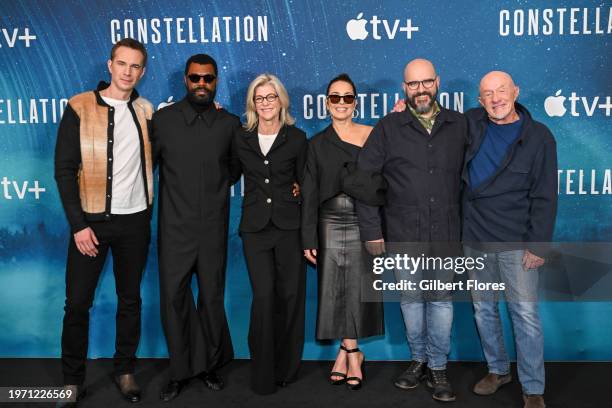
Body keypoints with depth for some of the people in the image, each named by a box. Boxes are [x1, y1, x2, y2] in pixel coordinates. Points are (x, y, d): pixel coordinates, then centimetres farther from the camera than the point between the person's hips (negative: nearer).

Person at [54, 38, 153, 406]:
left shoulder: (146, 111, 6)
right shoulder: (80, 108, -5)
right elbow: (65, 169, -6)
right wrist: (78, 225, -12)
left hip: (135, 220, 3)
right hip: (92, 221, -3)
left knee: (130, 299, 12)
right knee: (78, 302, 2)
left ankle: (125, 370, 28)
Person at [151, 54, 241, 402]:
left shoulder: (230, 124, 3)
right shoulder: (163, 119, 0)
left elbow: (235, 167, 16)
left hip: (213, 229, 1)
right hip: (174, 229, 0)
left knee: (212, 297, 10)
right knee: (173, 298, 3)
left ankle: (210, 363, 29)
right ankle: (181, 370, 20)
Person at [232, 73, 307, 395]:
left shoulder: (297, 138, 3)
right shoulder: (241, 138, 7)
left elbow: (305, 183, 7)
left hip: (289, 225, 0)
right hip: (255, 227, 0)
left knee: (290, 296, 5)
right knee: (263, 297, -5)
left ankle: (286, 368, 22)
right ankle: (263, 374, 8)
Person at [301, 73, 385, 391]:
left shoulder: (373, 135, 3)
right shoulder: (317, 144, 6)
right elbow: (309, 194, 4)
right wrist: (308, 239, -1)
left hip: (364, 223, -1)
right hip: (331, 224, 1)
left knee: (358, 288, 3)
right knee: (336, 289, 4)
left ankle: (345, 350, 21)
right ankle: (352, 353, 22)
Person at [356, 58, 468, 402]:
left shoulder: (460, 126, 3)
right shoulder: (388, 128, -1)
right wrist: (371, 230, -5)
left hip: (446, 233, 1)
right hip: (404, 234, 0)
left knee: (441, 299, 7)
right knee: (411, 299, 11)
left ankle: (438, 367, 22)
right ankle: (419, 359, 30)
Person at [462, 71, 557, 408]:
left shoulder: (538, 137, -6)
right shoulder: (471, 123, 3)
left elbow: (544, 197, -7)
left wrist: (537, 244, -12)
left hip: (516, 243, -4)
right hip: (475, 240, 4)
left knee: (526, 315, -1)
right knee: (483, 310, 14)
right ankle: (498, 369, 33)